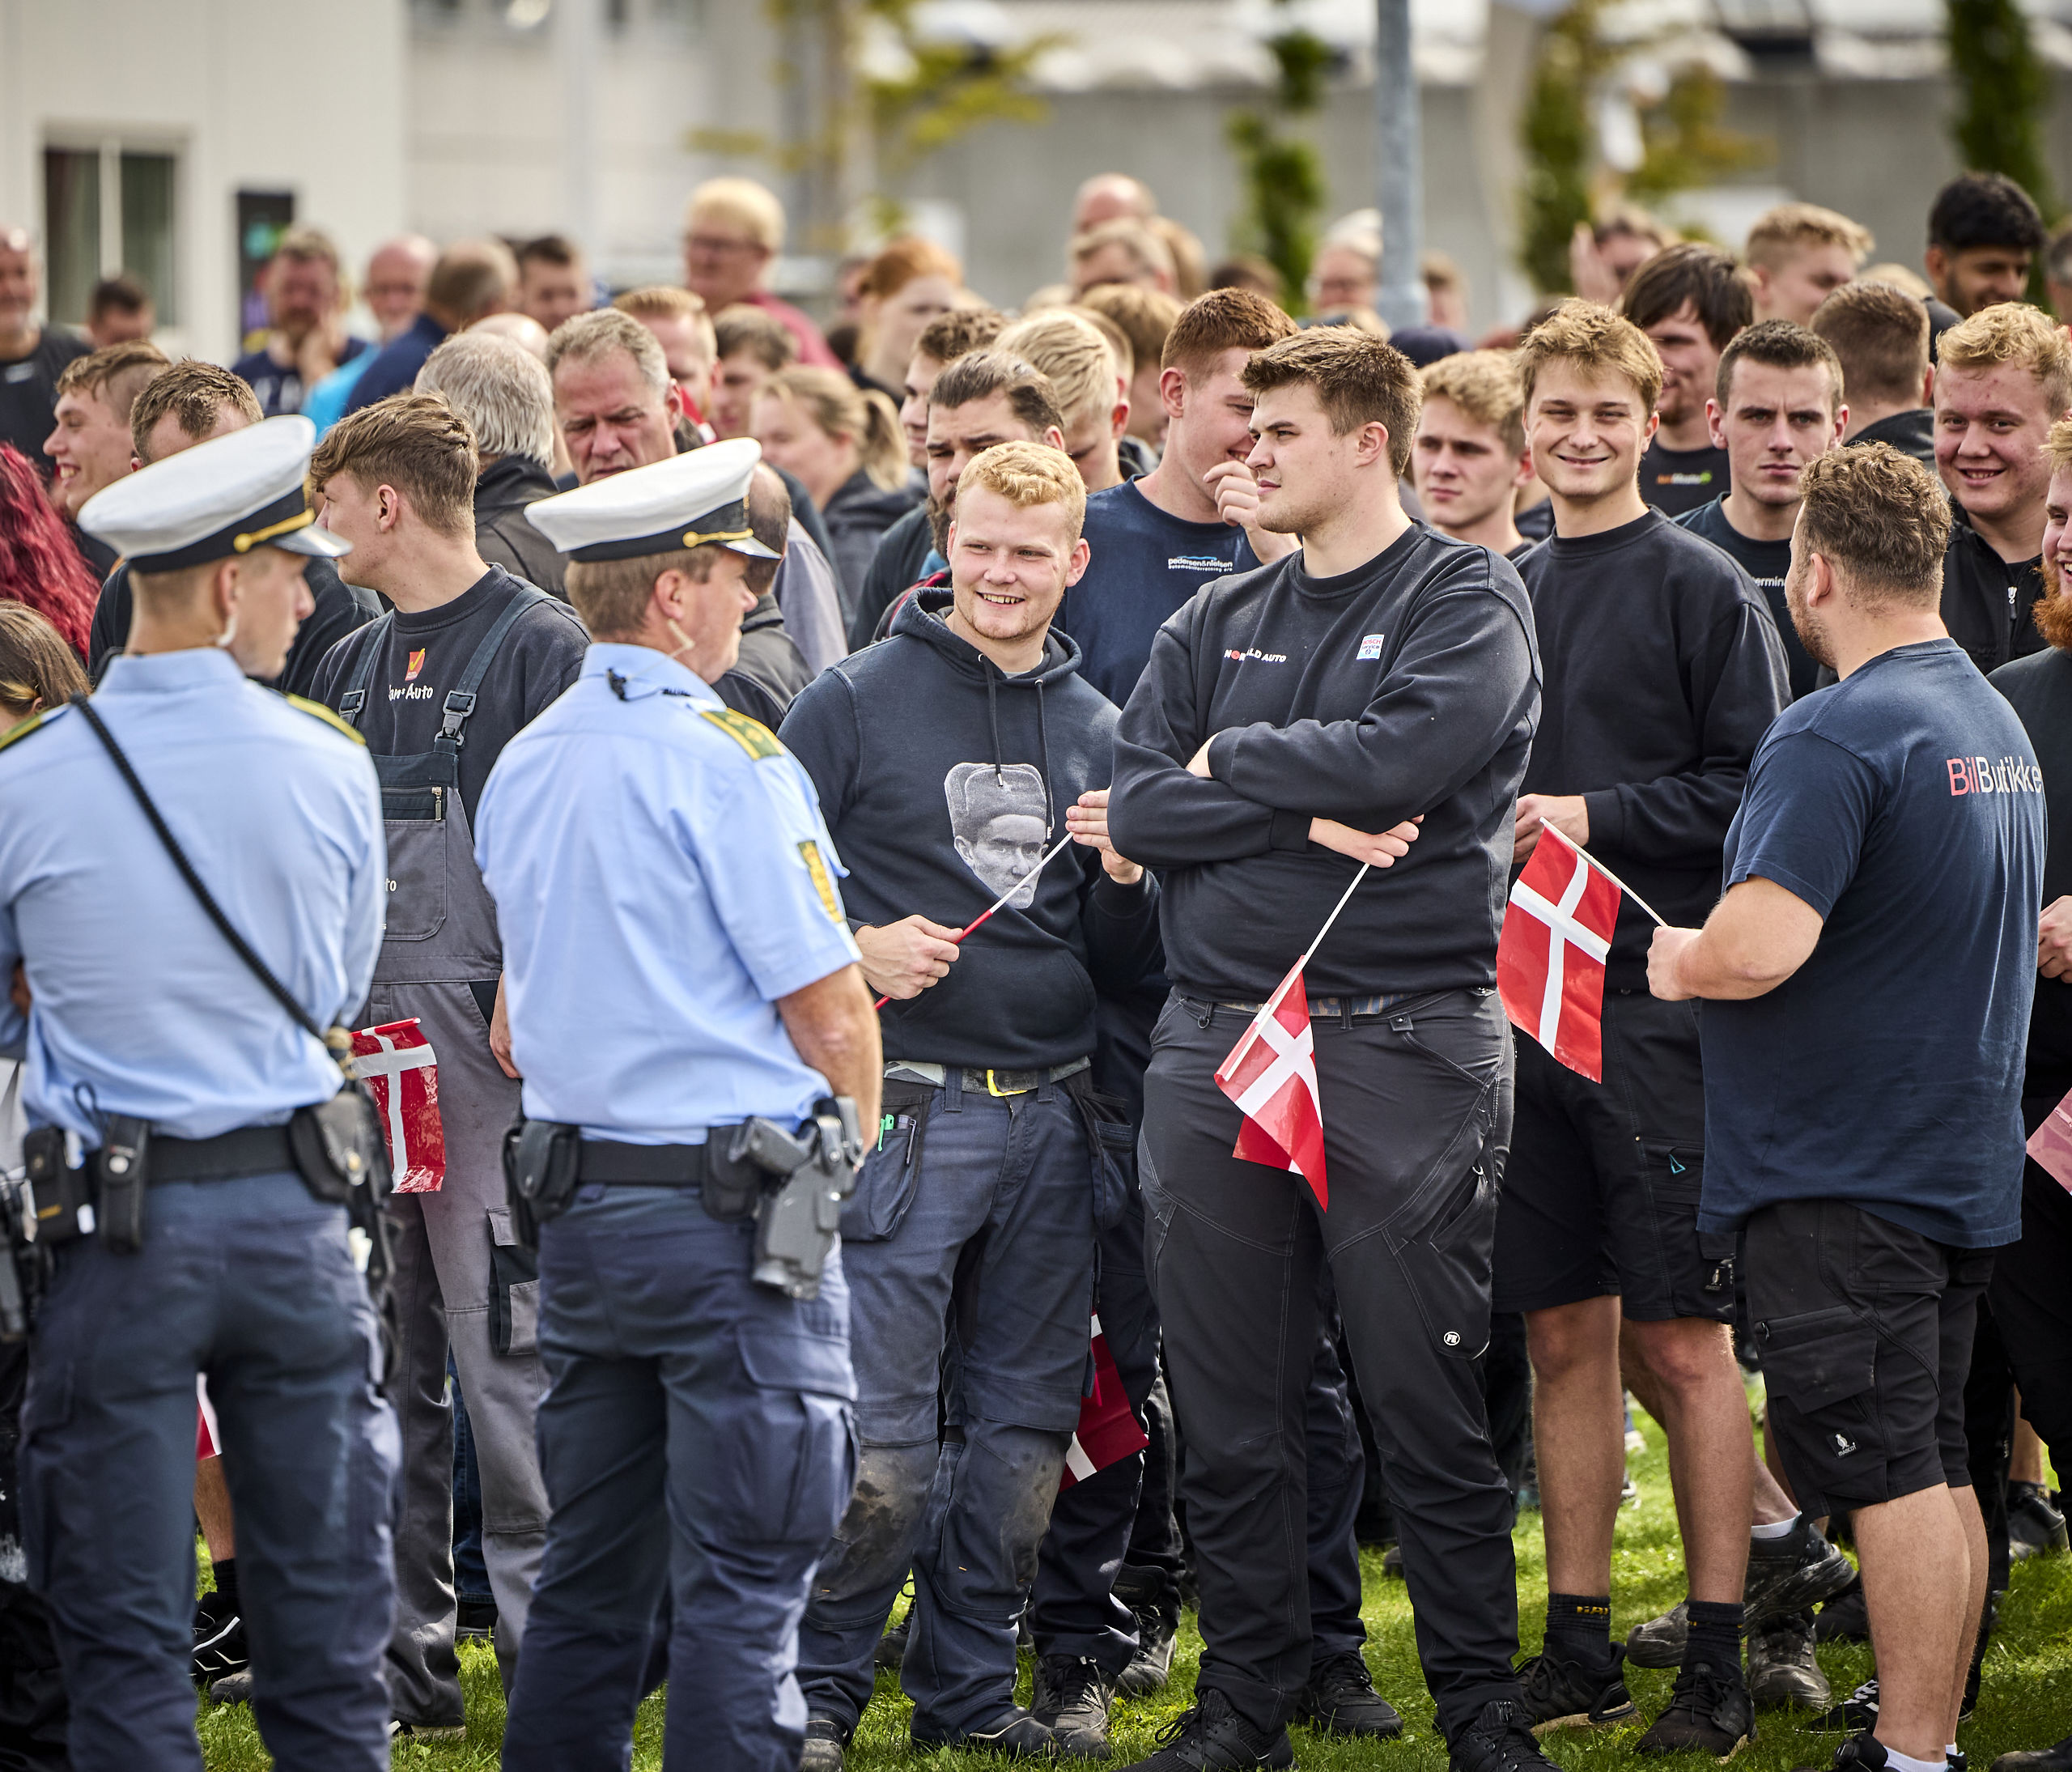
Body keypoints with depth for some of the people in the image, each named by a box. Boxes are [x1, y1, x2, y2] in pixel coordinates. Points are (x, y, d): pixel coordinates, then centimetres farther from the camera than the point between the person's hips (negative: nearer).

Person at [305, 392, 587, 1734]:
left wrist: (526, 991, -17)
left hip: (487, 1044, -7)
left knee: (502, 1341, -9)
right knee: (378, 1355, 7)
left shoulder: (537, 642, -4)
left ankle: (546, 1644, -4)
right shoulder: (354, 665, 19)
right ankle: (405, 1651, 12)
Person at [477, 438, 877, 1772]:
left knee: (594, 1568, 13)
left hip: (578, 1204, 8)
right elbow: (831, 1010, -12)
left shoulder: (522, 768, 10)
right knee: (742, 1576, -4)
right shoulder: (725, 761, -13)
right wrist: (849, 1134, 5)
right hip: (730, 1211, -8)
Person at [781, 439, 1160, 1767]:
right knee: (878, 1437, -8)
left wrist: (1126, 876, -4)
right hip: (907, 1109, -5)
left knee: (1026, 1428, 8)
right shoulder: (857, 702, 0)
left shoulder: (1094, 729, 14)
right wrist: (855, 949, -15)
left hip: (1052, 1114, 5)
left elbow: (1127, 961, 16)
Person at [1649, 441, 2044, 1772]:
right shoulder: (1998, 722, 13)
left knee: (1888, 1470, -7)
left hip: (1842, 1174, -9)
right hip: (1964, 1153, 9)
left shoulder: (1837, 738, -19)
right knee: (1937, 1466, 13)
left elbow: (1763, 945, -31)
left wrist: (1676, 960, -8)